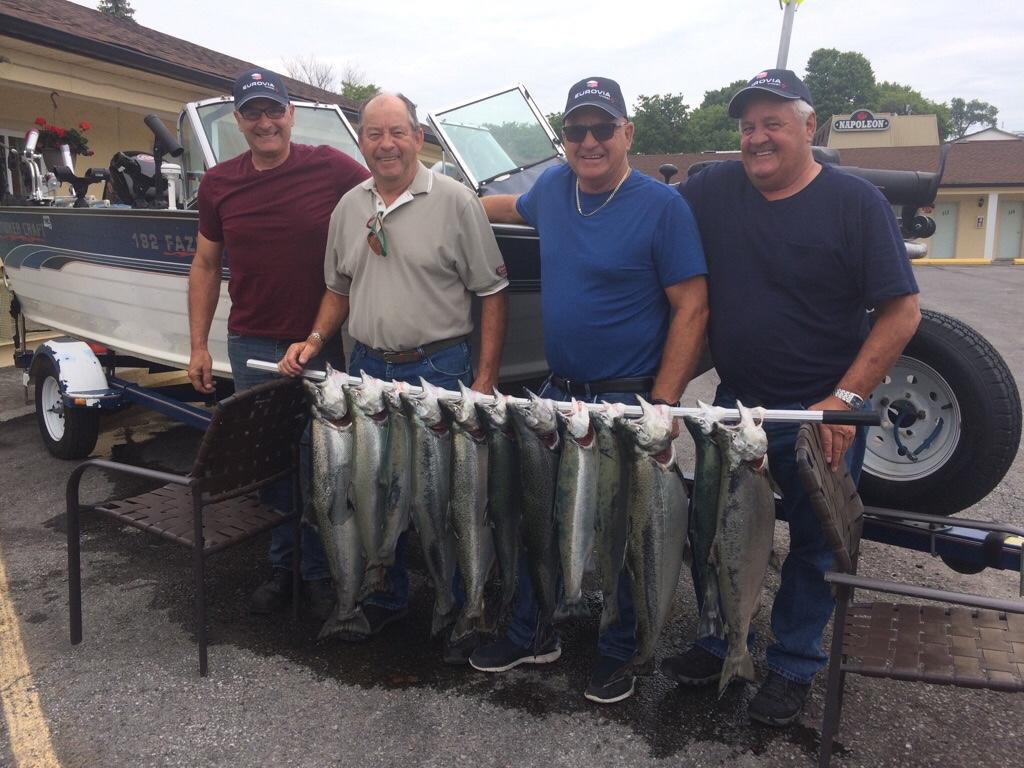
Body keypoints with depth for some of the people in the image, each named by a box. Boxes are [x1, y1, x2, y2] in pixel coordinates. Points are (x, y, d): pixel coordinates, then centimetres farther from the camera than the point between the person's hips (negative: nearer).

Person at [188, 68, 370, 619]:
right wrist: (198, 346, 9)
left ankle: (320, 573, 24)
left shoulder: (331, 168, -6)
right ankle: (281, 567, 29)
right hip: (251, 346, 3)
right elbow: (205, 266, 12)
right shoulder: (219, 183, 6)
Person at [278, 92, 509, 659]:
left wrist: (485, 379, -12)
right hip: (366, 368, 6)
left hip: (438, 369, -5)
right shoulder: (348, 207, 10)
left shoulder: (455, 201, -6)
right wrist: (315, 341, 4)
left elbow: (491, 293, -7)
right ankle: (386, 597, 35)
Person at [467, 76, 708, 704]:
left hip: (628, 401, -5)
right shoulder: (553, 187, 4)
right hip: (557, 392, 6)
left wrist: (662, 406, -18)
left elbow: (692, 309, -13)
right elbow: (517, 208, 29)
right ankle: (531, 633, 34)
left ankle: (618, 654, 30)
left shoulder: (662, 206, -12)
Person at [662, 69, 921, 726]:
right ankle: (719, 642, 36)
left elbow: (902, 312, -11)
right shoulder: (714, 190, 0)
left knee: (814, 546, 11)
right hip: (736, 403, 3)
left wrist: (845, 400, -19)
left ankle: (794, 667, 32)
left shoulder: (856, 202, -9)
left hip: (824, 414, -3)